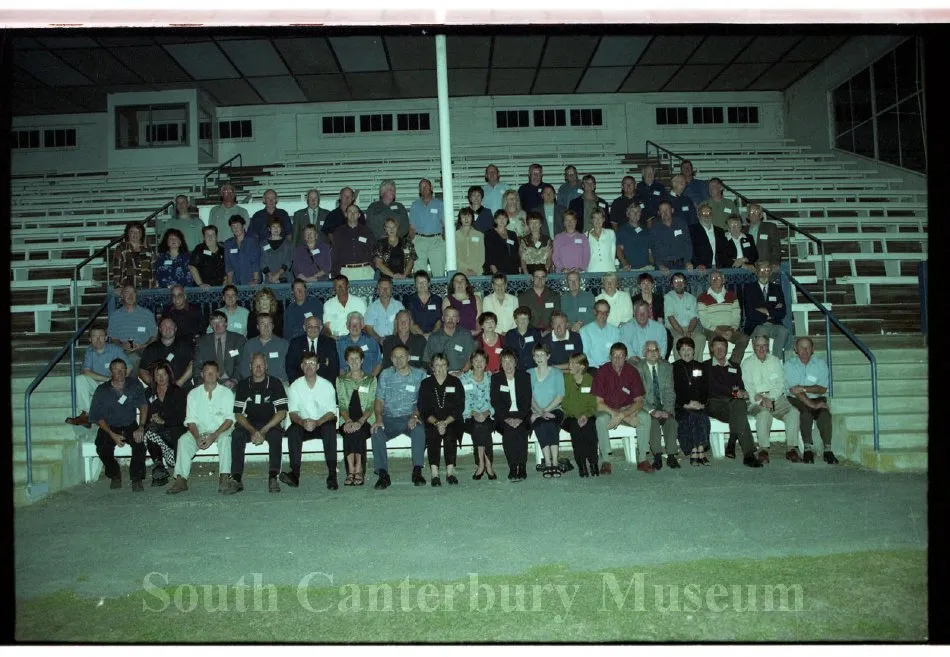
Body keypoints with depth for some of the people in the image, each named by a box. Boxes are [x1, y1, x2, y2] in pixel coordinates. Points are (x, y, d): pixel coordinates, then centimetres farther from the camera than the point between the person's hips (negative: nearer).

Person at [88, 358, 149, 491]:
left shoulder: (135, 386, 0)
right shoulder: (102, 391, -4)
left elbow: (143, 405, -4)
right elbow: (97, 417, -3)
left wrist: (141, 427, -20)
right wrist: (112, 435, -16)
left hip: (130, 426, 0)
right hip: (109, 427, 0)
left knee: (140, 442, -31)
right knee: (103, 448, -29)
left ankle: (136, 479, -16)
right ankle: (114, 475, 1)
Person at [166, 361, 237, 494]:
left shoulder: (226, 393, -1)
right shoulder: (193, 394, 5)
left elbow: (229, 419, -8)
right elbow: (191, 420, 0)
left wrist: (214, 435, -24)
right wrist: (197, 437, -20)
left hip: (221, 429, -2)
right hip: (200, 429, 3)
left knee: (225, 438, -35)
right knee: (184, 440, -25)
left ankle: (224, 477, -38)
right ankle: (181, 479, -27)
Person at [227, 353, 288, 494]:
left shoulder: (275, 383, 1)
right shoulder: (243, 385, 7)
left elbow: (282, 412, -5)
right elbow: (238, 414, 3)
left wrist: (264, 430, -16)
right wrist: (252, 431, -14)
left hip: (270, 424, -2)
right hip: (248, 425, 2)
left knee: (276, 435, -34)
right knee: (237, 434, -29)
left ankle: (273, 477, -39)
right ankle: (236, 479, -33)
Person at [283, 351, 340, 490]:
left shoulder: (327, 385, 0)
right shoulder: (295, 386, 3)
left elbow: (331, 412, -8)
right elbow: (293, 413, -5)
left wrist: (317, 422, -28)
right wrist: (303, 422, -28)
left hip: (323, 423, -1)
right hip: (302, 425, 1)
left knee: (330, 427, -35)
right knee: (292, 430, -31)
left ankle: (332, 476, -38)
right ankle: (294, 474, -36)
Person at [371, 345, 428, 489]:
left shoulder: (419, 375, 8)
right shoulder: (385, 374, 13)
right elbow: (379, 400, 7)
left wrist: (415, 416, -18)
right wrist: (379, 418, -11)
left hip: (410, 418, -1)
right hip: (389, 418, 1)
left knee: (419, 430, -35)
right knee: (376, 433, -29)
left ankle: (417, 471, -25)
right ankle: (383, 474, -25)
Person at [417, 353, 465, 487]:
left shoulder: (455, 382, 9)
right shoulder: (426, 384, 10)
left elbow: (459, 407, 0)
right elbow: (423, 409, 1)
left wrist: (445, 422, -14)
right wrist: (436, 423, -15)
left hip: (452, 421, 0)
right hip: (431, 422, 0)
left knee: (450, 434, -30)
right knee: (433, 434, -30)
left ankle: (450, 471, -26)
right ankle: (434, 473, -32)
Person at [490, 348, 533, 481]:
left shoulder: (525, 376, 6)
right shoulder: (496, 378, 7)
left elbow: (528, 400, 0)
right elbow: (495, 402, 0)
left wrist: (520, 418, -14)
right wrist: (506, 418, -13)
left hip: (522, 415, 0)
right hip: (504, 415, 0)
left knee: (521, 431, -29)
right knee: (508, 432, -29)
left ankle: (522, 467, -19)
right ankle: (513, 468, -22)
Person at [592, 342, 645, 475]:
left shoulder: (632, 371, -7)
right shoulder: (602, 372, -13)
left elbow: (639, 402, -8)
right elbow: (598, 403, -17)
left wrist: (621, 415, -26)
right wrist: (627, 418, -24)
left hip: (627, 408, 2)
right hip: (607, 410, -2)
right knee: (601, 419, -34)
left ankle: (643, 460, -17)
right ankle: (605, 461, -25)